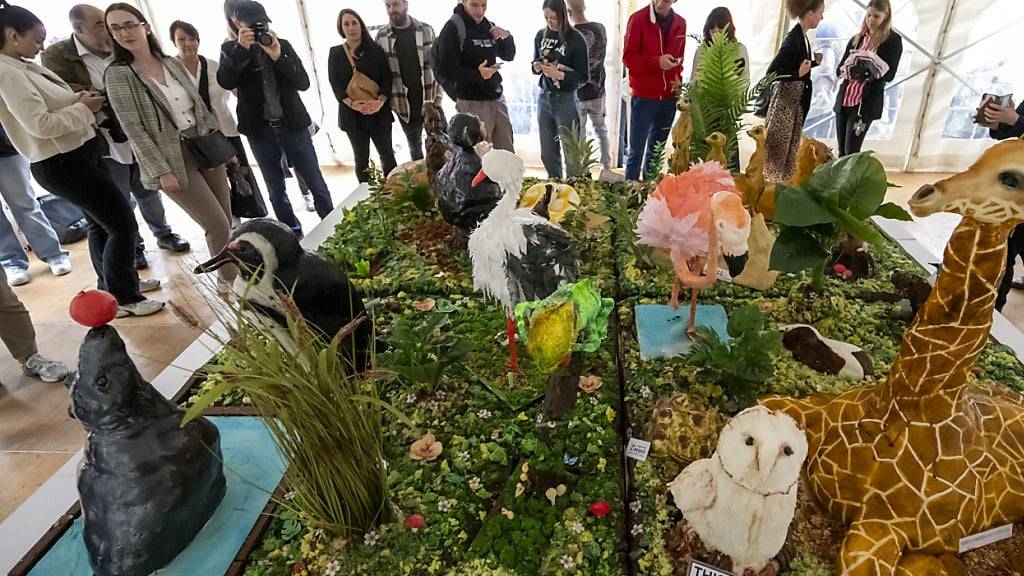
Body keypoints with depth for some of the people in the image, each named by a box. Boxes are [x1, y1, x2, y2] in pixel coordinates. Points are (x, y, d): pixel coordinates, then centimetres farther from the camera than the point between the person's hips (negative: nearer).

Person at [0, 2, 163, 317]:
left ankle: (114, 285, 35)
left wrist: (78, 100, 1)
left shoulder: (26, 67, 9)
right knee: (123, 225, -7)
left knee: (101, 223, 20)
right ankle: (122, 299, 4)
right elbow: (40, 124, -25)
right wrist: (83, 108, -14)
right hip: (62, 165, -10)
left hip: (77, 156, 10)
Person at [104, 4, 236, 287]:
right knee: (218, 226, -7)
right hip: (175, 159, -5)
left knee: (227, 219, 7)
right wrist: (162, 171, -17)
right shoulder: (117, 74, -6)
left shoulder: (173, 63, 8)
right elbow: (133, 129, -11)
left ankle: (234, 275, 24)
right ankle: (232, 280, 11)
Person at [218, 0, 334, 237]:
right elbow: (225, 82, -15)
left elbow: (303, 83, -6)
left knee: (316, 183, 5)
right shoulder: (230, 50, 2)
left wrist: (278, 56, -18)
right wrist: (242, 48, -22)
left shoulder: (282, 45, 4)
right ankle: (293, 234, 21)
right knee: (276, 190, 8)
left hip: (292, 125, 0)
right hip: (260, 130, 0)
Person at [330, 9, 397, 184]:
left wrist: (380, 101, -20)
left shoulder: (375, 50, 4)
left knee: (387, 154, 5)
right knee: (361, 158, 8)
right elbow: (335, 84, -1)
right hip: (352, 114, 1)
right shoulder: (335, 53, 6)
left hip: (379, 112, 0)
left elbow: (387, 78, -2)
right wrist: (351, 103, -19)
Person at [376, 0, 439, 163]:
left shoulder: (425, 30, 0)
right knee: (414, 145, 15)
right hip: (404, 104, 1)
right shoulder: (381, 37, -1)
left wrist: (438, 96, -6)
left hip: (429, 99, -1)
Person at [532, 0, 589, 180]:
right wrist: (536, 67, -6)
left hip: (566, 99, -5)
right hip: (544, 97, 5)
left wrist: (559, 74, -22)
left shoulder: (576, 39, -9)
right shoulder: (541, 35, 5)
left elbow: (583, 76, -8)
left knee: (571, 151, -2)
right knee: (547, 153, 10)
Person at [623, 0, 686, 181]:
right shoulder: (638, 19, -6)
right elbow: (628, 57, -10)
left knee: (656, 151, 13)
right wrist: (657, 62, -22)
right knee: (637, 150, -2)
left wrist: (678, 78, 0)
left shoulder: (680, 23, 9)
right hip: (644, 96, -5)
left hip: (668, 98, 5)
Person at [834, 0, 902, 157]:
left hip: (867, 103, -4)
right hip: (844, 100, 5)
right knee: (841, 151, 7)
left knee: (851, 151, -7)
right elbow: (839, 70, 9)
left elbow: (888, 75, -10)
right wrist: (847, 70, -15)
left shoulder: (893, 40, -2)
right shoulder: (856, 39, 12)